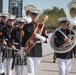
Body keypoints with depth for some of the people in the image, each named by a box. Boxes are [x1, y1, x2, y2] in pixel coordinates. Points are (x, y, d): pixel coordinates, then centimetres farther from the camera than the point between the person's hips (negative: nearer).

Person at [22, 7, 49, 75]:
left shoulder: (42, 26, 4)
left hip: (38, 51, 2)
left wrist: (40, 37, -18)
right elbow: (23, 39, 5)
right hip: (29, 51, -2)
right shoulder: (26, 26, 3)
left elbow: (46, 40, 1)